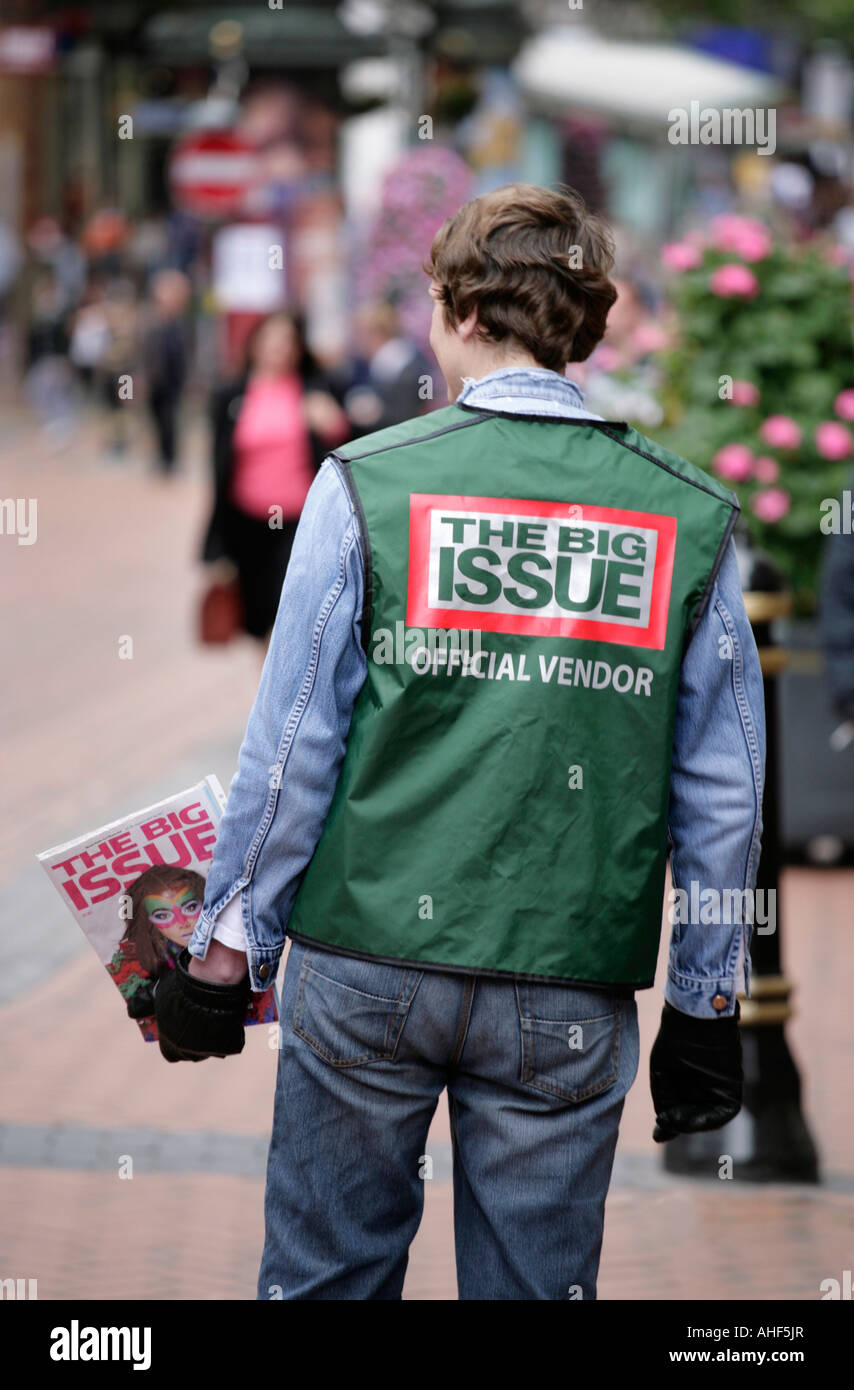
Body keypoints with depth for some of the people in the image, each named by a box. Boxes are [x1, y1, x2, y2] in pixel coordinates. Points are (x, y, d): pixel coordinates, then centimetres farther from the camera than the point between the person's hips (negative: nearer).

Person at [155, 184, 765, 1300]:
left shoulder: (369, 484, -3)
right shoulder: (689, 518, 2)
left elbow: (290, 749, -3)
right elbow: (722, 794, 3)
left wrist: (226, 950, 5)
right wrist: (707, 1009, 11)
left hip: (367, 965, -1)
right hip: (570, 994, 1)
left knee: (325, 1274, 12)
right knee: (535, 1286, 10)